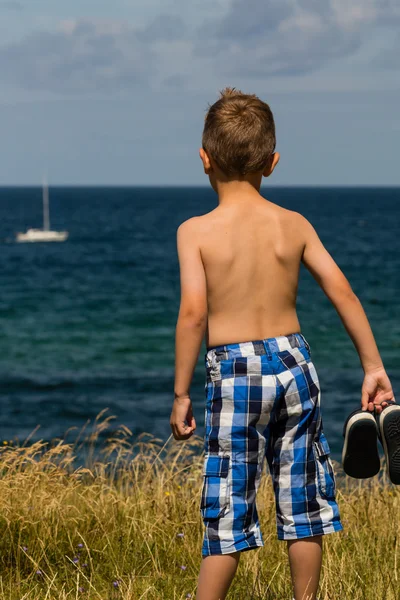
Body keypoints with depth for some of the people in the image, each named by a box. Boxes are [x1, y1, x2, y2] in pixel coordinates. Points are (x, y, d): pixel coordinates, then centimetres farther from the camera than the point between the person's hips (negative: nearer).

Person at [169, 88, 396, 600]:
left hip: (234, 372, -3)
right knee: (301, 502, 14)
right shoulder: (294, 225, 2)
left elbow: (193, 314, -15)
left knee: (227, 512, 3)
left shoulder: (196, 231, -8)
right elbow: (343, 294, 2)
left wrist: (181, 393, -8)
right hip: (293, 362, 3)